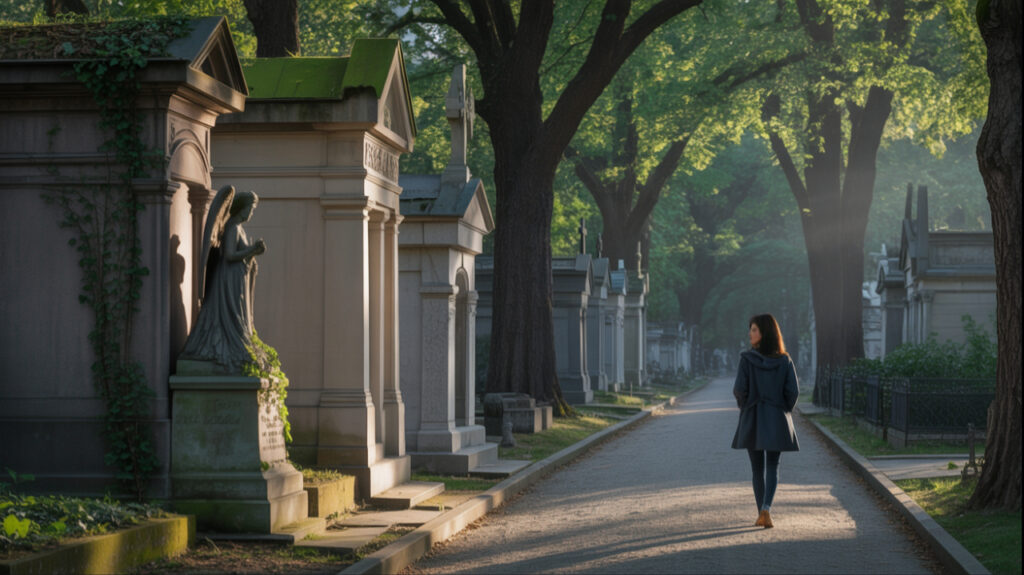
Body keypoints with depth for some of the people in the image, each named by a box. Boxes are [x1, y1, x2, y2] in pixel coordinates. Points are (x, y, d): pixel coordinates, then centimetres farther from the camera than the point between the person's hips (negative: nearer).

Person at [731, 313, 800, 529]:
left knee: (757, 469, 12)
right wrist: (784, 411, 10)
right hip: (777, 421, 1)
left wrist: (745, 407, 7)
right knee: (772, 467, 4)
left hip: (752, 420, -1)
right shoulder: (784, 360, -2)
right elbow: (793, 391, -6)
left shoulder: (747, 359, -9)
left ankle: (762, 513, 15)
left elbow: (740, 389, -12)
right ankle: (766, 509, -17)